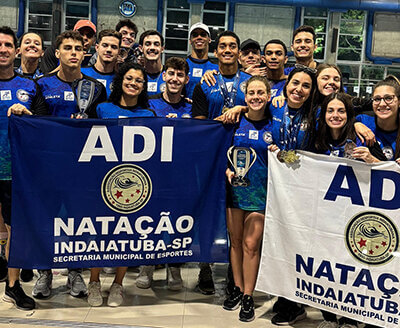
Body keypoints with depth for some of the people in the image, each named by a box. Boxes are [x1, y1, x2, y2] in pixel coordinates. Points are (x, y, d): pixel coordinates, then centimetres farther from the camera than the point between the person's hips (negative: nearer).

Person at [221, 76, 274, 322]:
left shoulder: (273, 125, 1)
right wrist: (228, 171, -9)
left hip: (260, 191, -1)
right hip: (235, 188, 2)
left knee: (251, 244, 0)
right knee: (236, 241, 10)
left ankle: (248, 296, 13)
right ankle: (238, 288, 26)